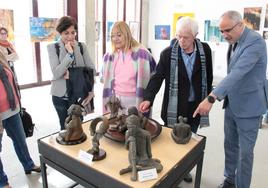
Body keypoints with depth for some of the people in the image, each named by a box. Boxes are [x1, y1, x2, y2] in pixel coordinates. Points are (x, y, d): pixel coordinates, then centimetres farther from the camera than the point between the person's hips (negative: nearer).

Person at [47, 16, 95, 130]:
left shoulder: (81, 46, 1)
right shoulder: (53, 47, -5)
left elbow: (91, 69, 0)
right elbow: (56, 73, -16)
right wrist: (69, 53, -20)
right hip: (60, 95, -1)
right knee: (65, 127, 13)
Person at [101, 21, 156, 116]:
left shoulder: (140, 53, -8)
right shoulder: (110, 56, 8)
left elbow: (153, 69, -4)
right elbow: (105, 78, 21)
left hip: (134, 100, -4)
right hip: (115, 100, 5)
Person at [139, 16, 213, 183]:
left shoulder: (205, 50, -3)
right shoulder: (168, 53, -10)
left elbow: (208, 76, 7)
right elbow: (157, 77, -11)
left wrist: (207, 98, 8)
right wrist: (148, 98, -25)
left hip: (196, 106, 2)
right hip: (175, 107, -2)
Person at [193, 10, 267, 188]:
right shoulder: (234, 42, 5)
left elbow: (237, 73, -33)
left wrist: (211, 98, -39)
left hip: (248, 105, -7)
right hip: (231, 103, 8)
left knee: (245, 151, 6)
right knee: (230, 145, 18)